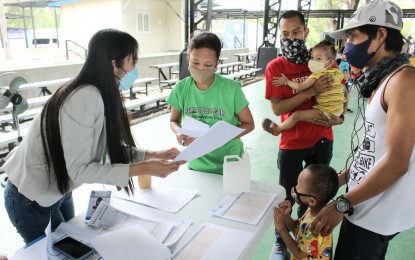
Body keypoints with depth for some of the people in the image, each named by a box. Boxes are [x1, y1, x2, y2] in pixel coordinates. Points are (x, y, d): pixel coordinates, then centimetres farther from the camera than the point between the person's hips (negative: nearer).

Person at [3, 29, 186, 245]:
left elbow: (111, 148, -3)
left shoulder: (102, 95, -5)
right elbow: (79, 170, -31)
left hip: (58, 191, 8)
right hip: (31, 200, -8)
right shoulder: (85, 97, -31)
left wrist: (153, 154, -9)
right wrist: (143, 168, -32)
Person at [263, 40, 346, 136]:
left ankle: (276, 129, 1)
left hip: (326, 112, -9)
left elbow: (300, 87, -23)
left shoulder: (317, 75, -19)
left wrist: (286, 81, -9)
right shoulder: (338, 72, 6)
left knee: (296, 115, -10)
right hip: (339, 111, 9)